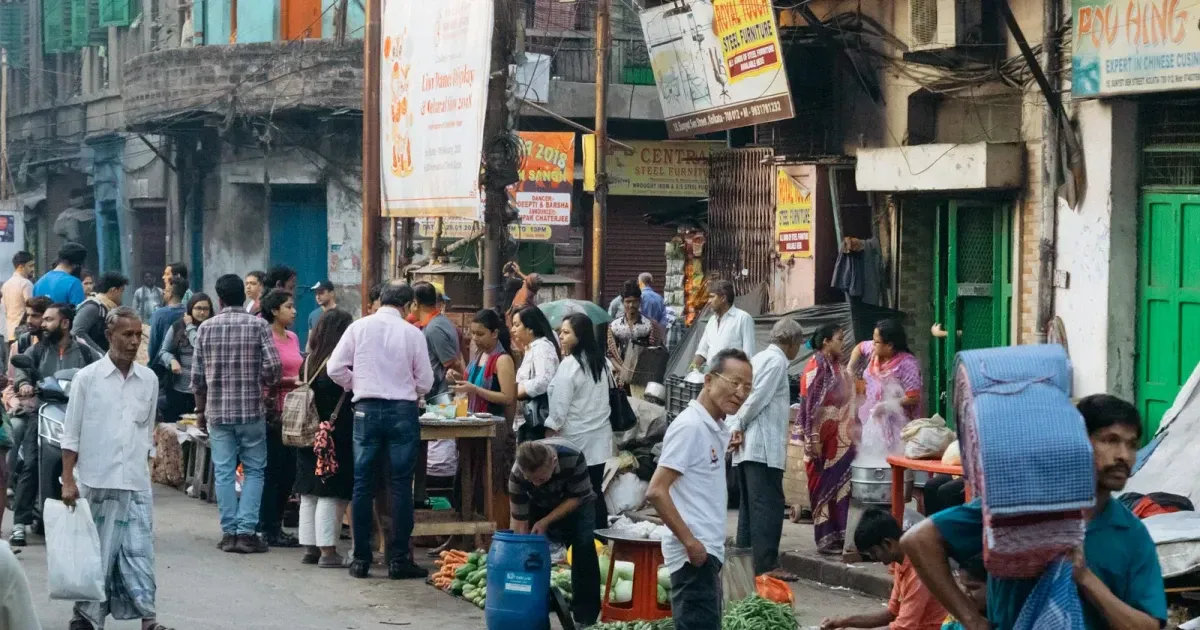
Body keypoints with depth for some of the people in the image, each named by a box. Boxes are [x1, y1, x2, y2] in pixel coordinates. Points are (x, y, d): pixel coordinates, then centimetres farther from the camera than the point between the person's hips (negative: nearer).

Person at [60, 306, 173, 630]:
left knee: (139, 550, -1)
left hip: (136, 483, 3)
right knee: (95, 551, 3)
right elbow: (71, 434, -1)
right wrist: (68, 480, -6)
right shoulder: (87, 378, -3)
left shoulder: (149, 379, 6)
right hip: (96, 481, -2)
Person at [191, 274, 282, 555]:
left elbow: (197, 375, 5)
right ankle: (246, 531, -3)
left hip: (217, 411, 2)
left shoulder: (206, 328, 3)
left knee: (224, 472, 7)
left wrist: (200, 411, 17)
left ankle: (229, 532, 6)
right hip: (251, 410, -2)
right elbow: (273, 366, -11)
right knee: (254, 471, 6)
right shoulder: (258, 325, -3)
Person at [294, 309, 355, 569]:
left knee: (309, 494, 11)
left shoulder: (309, 362, 6)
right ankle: (327, 550, -4)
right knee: (332, 494, -4)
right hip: (337, 437, -7)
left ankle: (311, 548, 16)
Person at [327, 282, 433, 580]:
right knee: (401, 485, 3)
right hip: (402, 410, -1)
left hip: (367, 409, 1)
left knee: (363, 485, 7)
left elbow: (335, 368, -1)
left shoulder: (359, 327, 0)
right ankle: (399, 560, 3)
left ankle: (361, 559, 9)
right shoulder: (412, 333, -2)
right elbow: (425, 381, 2)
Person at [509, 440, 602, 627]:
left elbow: (577, 497, -25)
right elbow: (520, 524, -28)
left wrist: (546, 521, -31)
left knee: (584, 546, -20)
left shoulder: (573, 457, -41)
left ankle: (585, 617, -16)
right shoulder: (516, 476, -36)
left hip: (575, 502, -2)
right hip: (539, 505, 2)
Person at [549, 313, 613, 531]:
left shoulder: (569, 364, -14)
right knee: (595, 492, 8)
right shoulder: (599, 361, 11)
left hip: (576, 439, -7)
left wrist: (549, 434, -8)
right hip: (598, 438, 7)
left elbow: (560, 405, -15)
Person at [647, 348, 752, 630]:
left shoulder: (718, 429, 13)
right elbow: (656, 491, -20)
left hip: (709, 552, 10)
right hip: (695, 554, -10)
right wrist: (690, 542, -18)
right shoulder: (690, 426, -15)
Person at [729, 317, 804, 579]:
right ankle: (766, 565, -13)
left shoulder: (759, 358, 20)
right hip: (764, 447, -10)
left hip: (748, 448, 10)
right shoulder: (776, 361, -8)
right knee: (768, 505, -10)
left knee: (750, 505, 12)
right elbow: (758, 397, -15)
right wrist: (739, 426, -7)